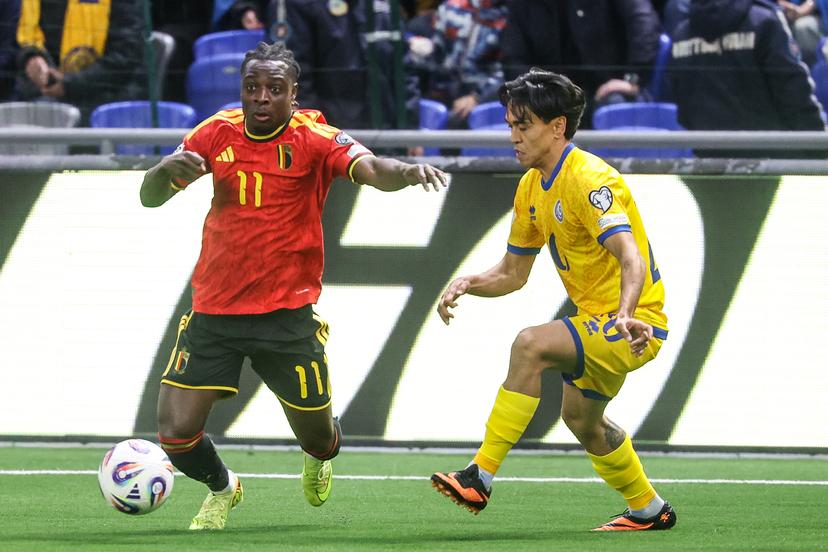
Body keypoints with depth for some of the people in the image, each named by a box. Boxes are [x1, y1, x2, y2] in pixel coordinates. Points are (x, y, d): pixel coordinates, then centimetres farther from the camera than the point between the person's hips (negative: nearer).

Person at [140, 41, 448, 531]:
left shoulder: (314, 138, -11)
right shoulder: (217, 134, -1)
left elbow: (372, 170, -28)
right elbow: (150, 197, 3)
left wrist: (407, 172, -51)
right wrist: (167, 169, -21)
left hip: (287, 313, -2)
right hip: (214, 311, 2)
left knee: (319, 440, 7)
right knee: (177, 434, -7)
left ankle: (319, 459, 48)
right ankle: (222, 489, 29)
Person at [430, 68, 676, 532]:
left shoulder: (589, 180, -21)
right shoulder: (533, 188, 8)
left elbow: (632, 258, -34)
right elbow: (513, 273, 15)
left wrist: (625, 314, -52)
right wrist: (467, 284, -6)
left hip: (635, 324, -11)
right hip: (599, 321, 11)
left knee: (531, 345, -28)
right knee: (581, 416, 24)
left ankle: (481, 478, -28)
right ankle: (650, 510, 44)